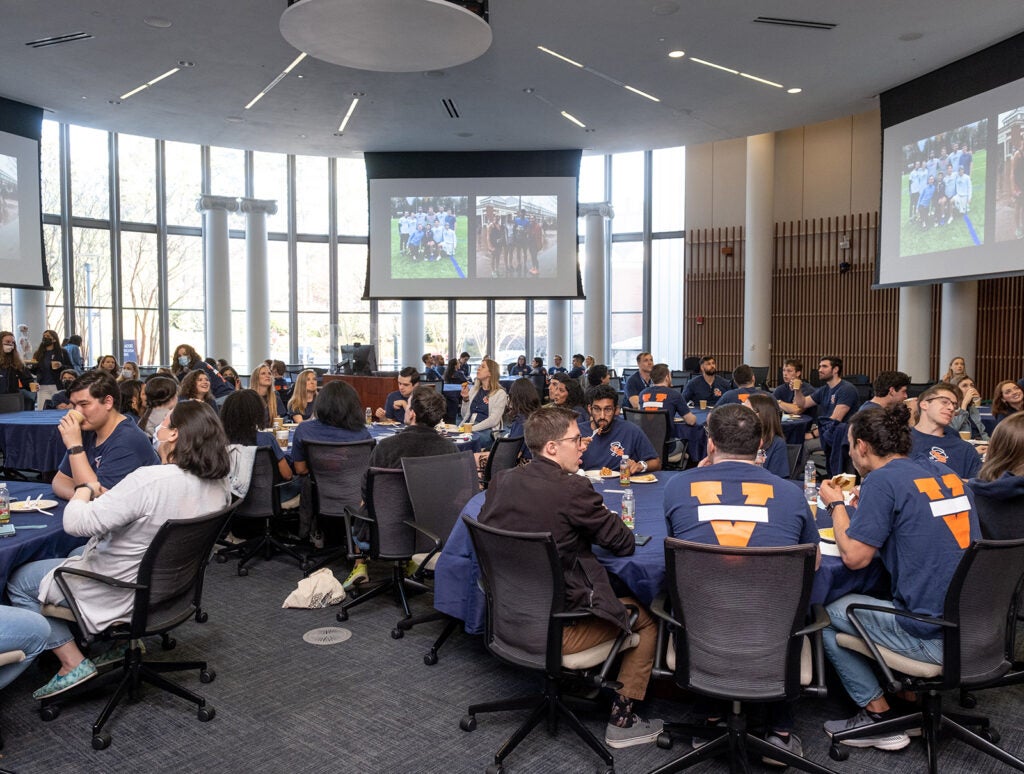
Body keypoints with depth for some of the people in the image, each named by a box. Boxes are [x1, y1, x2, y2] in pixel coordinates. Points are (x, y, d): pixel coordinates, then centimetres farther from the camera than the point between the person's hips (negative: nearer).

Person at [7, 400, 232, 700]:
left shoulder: (150, 481, -34)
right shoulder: (220, 484, -10)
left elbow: (76, 523, -30)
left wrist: (86, 489, -10)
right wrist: (110, 496, 4)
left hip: (122, 593, -7)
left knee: (19, 582, 16)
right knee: (78, 554, 33)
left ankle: (73, 663, 10)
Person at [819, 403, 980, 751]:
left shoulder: (882, 479, -14)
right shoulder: (946, 474, 10)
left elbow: (854, 556, -14)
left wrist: (836, 504, 1)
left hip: (934, 639, -8)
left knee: (827, 613, 9)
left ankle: (880, 717, 13)